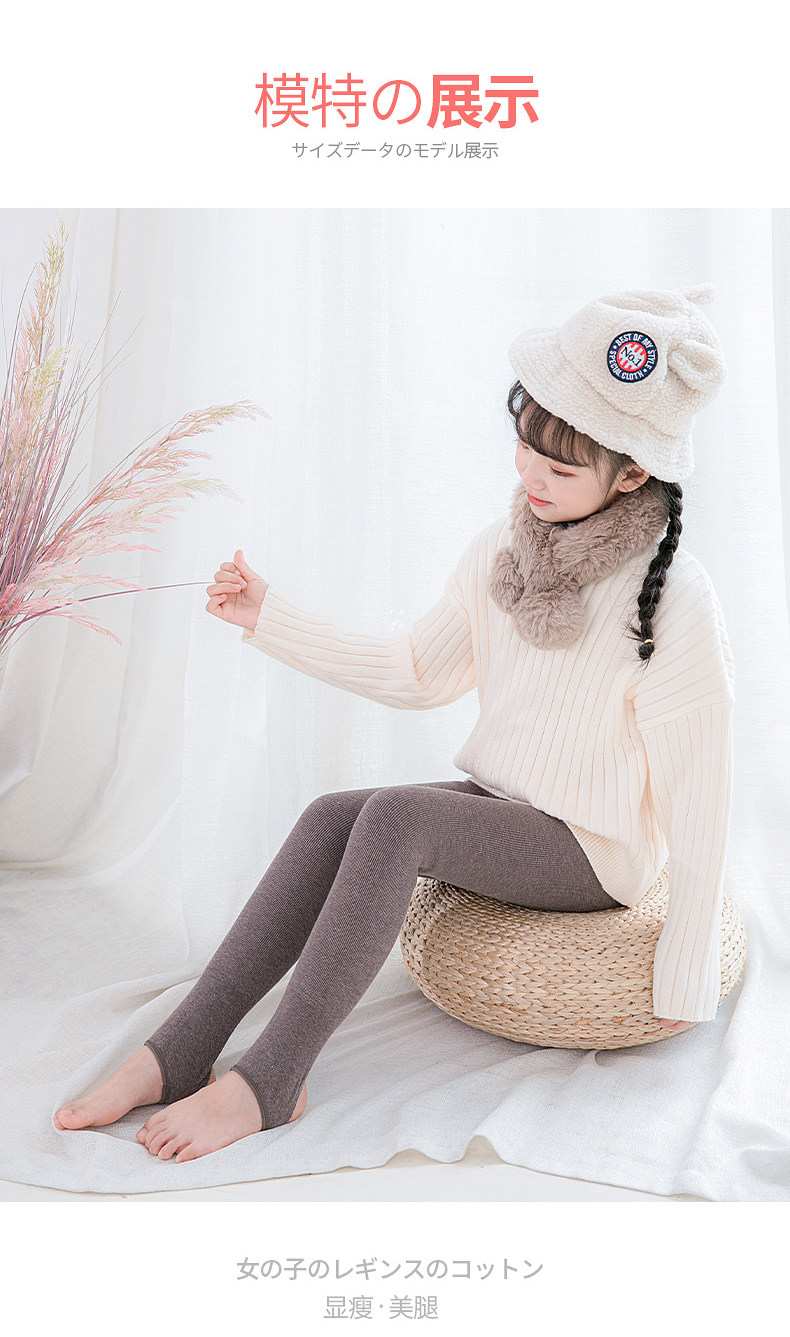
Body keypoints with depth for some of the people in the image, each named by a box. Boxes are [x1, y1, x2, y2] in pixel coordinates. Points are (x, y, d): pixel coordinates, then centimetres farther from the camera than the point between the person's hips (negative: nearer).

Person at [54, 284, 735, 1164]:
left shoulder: (673, 599, -19)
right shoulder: (501, 551, -1)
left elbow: (699, 793, -16)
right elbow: (419, 674, 6)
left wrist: (685, 977, -13)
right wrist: (271, 619, -1)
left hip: (598, 850, -5)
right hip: (501, 808, 6)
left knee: (395, 815, -29)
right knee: (332, 816, -20)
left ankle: (269, 1082, -20)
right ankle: (183, 1048, -16)